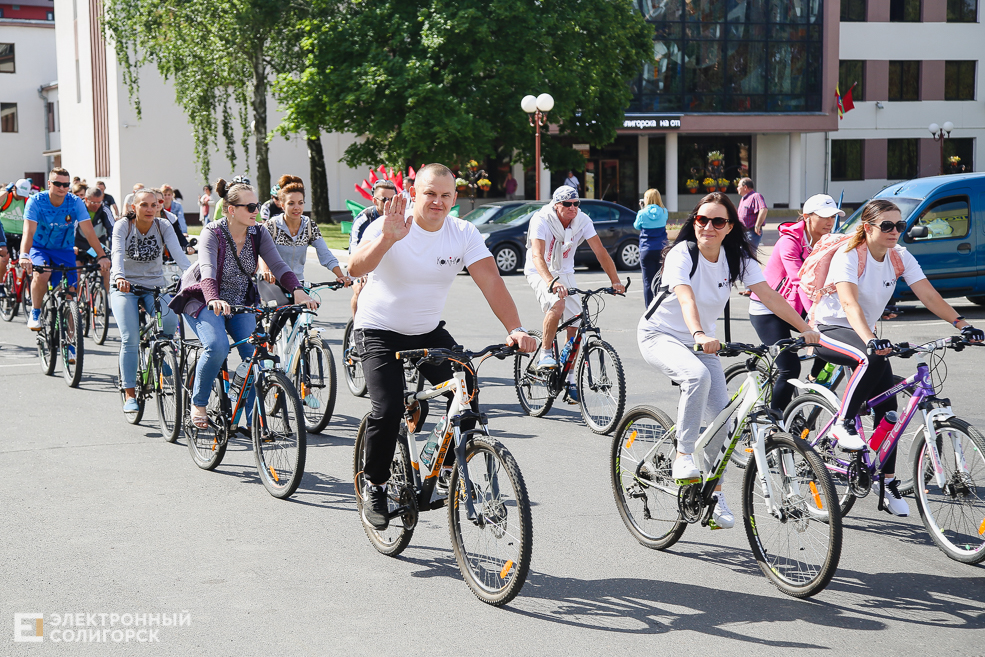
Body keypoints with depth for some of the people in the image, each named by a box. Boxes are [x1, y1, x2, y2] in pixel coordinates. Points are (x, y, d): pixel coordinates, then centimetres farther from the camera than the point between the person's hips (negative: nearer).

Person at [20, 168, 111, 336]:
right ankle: (35, 312, -7)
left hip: (64, 250, 2)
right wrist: (24, 256, -46)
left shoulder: (75, 202, -15)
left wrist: (102, 256, -31)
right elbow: (29, 231, -30)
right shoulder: (36, 201, -19)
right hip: (39, 248, -2)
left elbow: (89, 231, -19)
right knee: (42, 275, -34)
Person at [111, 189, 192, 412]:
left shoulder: (163, 226, -4)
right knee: (130, 339, -19)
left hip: (156, 287, 2)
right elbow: (118, 253, -26)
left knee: (170, 322, -28)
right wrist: (119, 276, -47)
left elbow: (177, 252, -19)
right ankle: (130, 395, -11)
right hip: (126, 288, -2)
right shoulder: (123, 226, -8)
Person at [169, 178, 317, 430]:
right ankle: (198, 404, -6)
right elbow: (207, 269, -36)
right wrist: (214, 299, -56)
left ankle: (254, 421, -5)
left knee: (254, 353, -14)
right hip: (205, 300, -4)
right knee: (217, 347, -29)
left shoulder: (258, 234, -7)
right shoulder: (213, 232, -20)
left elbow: (278, 265, -18)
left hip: (241, 303, 4)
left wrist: (298, 290, -38)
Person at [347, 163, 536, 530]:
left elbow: (491, 281, -18)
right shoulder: (390, 227, -18)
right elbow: (356, 269, -34)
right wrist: (387, 239, -51)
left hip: (429, 331, 4)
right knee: (388, 410, -20)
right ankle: (374, 484, 5)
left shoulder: (464, 234, -8)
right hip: (380, 331, -4)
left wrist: (515, 329, -32)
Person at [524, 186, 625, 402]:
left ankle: (570, 379, 8)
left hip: (565, 273, 4)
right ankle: (545, 354, -16)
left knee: (574, 325, -4)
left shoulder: (583, 220, -13)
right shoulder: (541, 220, -25)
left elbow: (600, 251, -15)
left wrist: (615, 281, -28)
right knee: (557, 304, -34)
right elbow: (537, 256, -37)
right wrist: (551, 282, -54)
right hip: (540, 273, -4)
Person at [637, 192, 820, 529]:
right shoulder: (681, 254, -21)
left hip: (701, 342, 5)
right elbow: (686, 299, -38)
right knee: (698, 375, -36)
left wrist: (804, 329, -25)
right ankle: (683, 457, -24)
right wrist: (699, 335, -56)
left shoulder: (737, 258, -6)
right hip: (659, 335, -5)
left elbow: (769, 295, -15)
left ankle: (712, 489, 12)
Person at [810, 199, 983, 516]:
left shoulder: (900, 257, -5)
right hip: (829, 330, -6)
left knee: (887, 406, -4)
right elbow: (849, 303, -36)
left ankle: (889, 483, 6)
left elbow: (928, 295, -12)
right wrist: (870, 341, -53)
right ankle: (843, 425, -22)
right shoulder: (848, 255, -22)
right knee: (872, 358, -37)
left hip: (865, 332, 6)